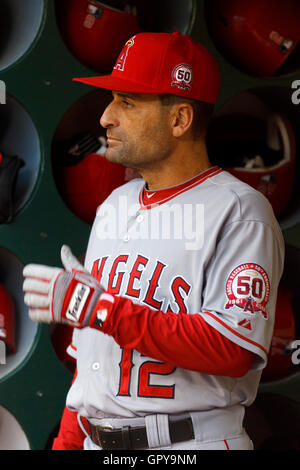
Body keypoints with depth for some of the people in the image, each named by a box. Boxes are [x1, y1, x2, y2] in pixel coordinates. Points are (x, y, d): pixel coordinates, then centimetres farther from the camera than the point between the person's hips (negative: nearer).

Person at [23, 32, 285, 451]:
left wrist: (102, 309, -22)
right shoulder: (113, 206, 13)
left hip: (192, 444, -6)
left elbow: (234, 349, -22)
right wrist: (67, 442, 11)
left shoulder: (239, 211, -11)